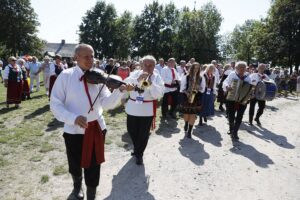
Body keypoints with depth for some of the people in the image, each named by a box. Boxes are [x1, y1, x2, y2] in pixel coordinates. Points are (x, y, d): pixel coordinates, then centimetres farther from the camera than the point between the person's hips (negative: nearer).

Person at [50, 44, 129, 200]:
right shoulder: (65, 76, -8)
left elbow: (106, 103, -6)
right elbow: (55, 104, -10)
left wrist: (119, 91, -25)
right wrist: (73, 118, -26)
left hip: (96, 129, 1)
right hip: (74, 130, -1)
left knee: (93, 168, 11)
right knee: (75, 166, 22)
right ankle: (77, 187, 54)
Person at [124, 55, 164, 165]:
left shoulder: (157, 77, -1)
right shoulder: (135, 74, 3)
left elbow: (159, 94, -13)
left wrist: (150, 83, -25)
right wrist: (138, 79, -28)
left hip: (147, 110, -2)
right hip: (133, 108, 3)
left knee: (144, 133, 5)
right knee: (132, 131, 16)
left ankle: (139, 154, 26)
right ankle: (137, 148, 43)